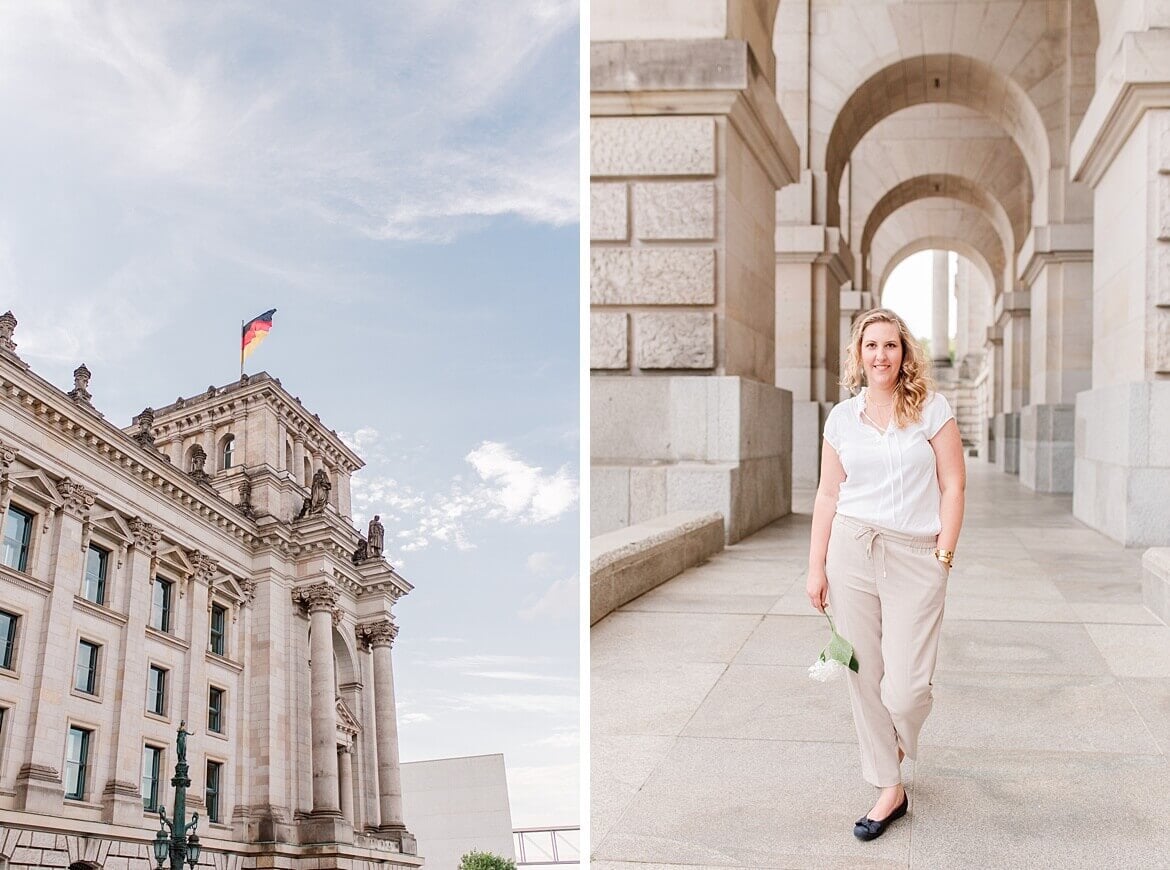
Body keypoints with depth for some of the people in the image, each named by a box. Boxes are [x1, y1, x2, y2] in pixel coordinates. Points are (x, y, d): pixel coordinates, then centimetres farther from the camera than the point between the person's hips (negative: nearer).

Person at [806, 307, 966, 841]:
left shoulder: (931, 409, 0)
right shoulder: (842, 418, 7)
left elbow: (953, 485, -1)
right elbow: (828, 495, 8)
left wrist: (944, 554, -8)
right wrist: (816, 567, 4)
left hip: (916, 557, -2)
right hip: (851, 552, 3)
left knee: (906, 687, -7)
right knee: (865, 677, 5)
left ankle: (896, 744, 29)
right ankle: (890, 790, 20)